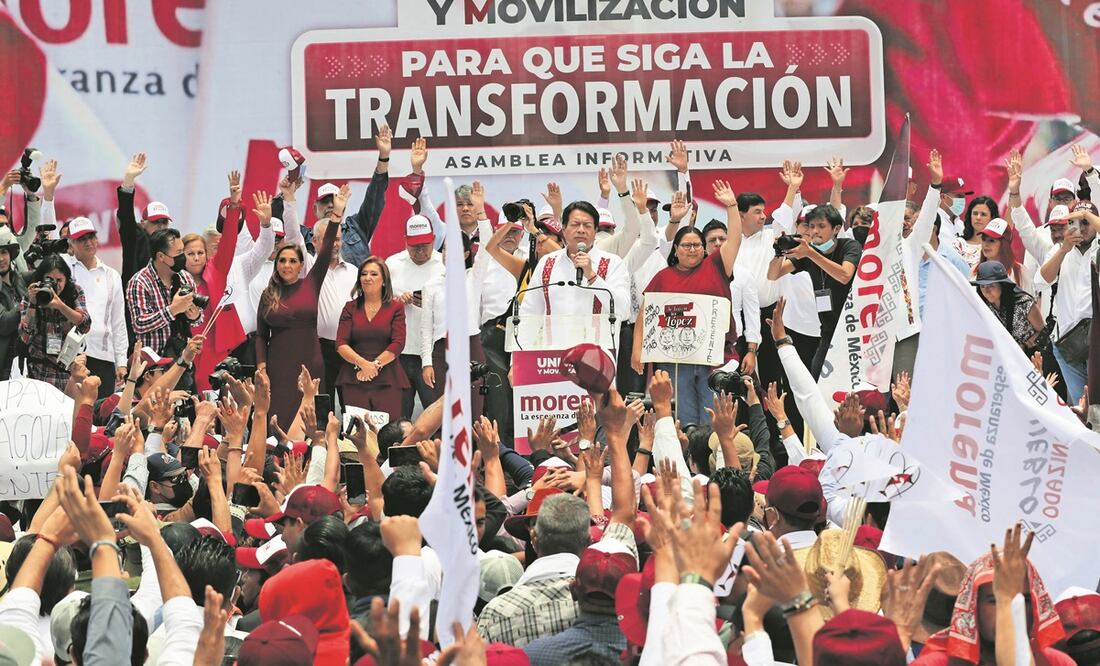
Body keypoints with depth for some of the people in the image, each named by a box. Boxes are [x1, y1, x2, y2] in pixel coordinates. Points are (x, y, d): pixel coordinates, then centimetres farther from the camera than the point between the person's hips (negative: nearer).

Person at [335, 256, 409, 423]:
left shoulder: (395, 308, 8)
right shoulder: (350, 308, 12)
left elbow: (398, 344, -2)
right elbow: (340, 344, 3)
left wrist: (375, 365, -10)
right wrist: (362, 363, -12)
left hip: (387, 381, -1)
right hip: (354, 380, 1)